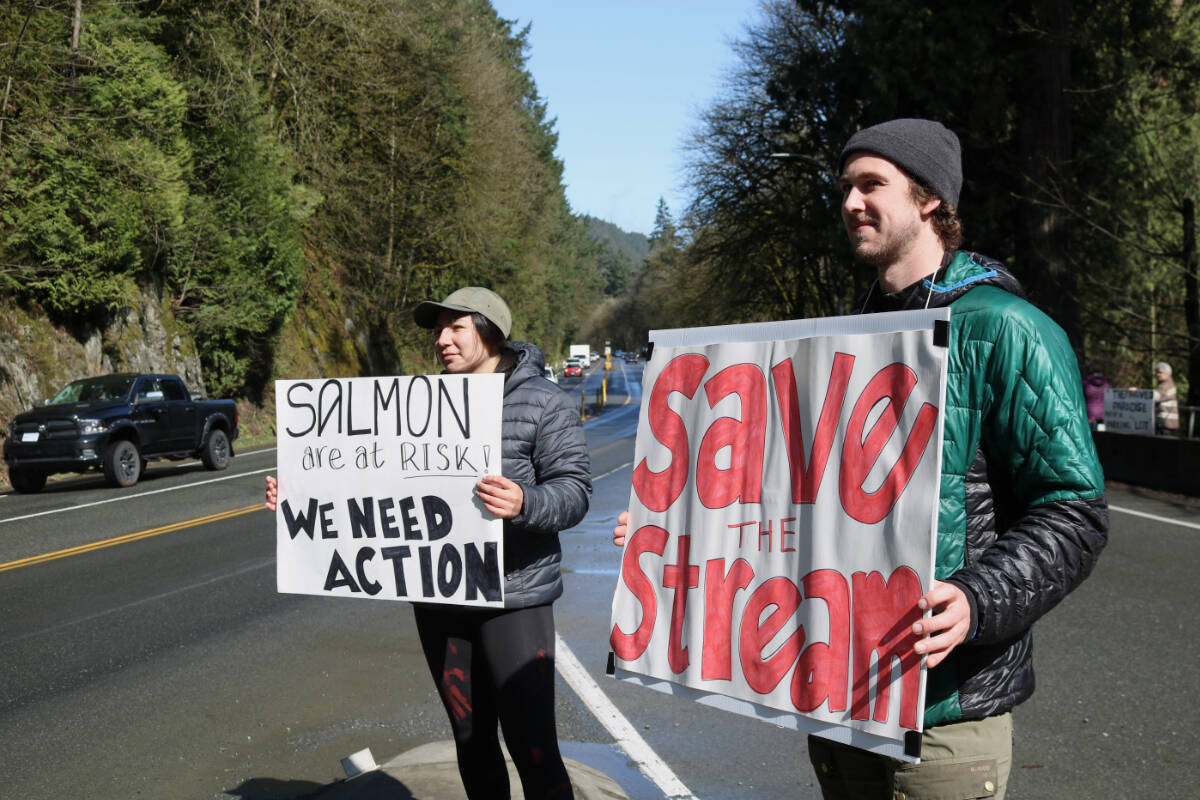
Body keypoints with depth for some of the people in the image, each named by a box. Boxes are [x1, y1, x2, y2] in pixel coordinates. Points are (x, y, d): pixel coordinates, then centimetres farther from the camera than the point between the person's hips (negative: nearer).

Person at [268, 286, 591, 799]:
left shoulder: (542, 402, -6)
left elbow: (574, 489, -13)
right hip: (437, 600, 5)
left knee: (532, 747, -6)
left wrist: (524, 504, -34)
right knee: (471, 742, 17)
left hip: (515, 598, -5)